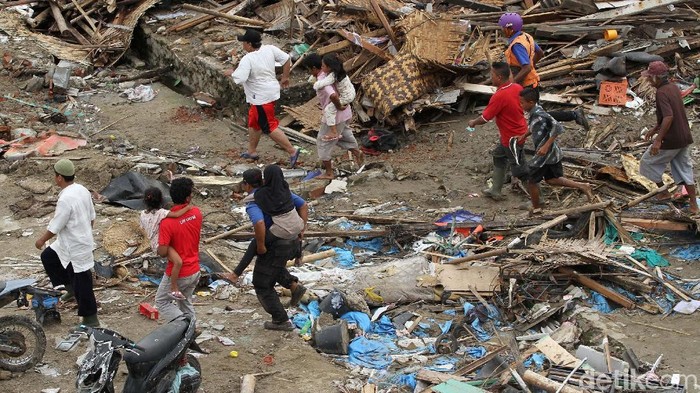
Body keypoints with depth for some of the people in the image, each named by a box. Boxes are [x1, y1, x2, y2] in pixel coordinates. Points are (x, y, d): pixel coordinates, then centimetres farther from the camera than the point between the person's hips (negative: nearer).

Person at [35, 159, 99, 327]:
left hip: (76, 248, -9)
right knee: (48, 257, 24)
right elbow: (92, 217, 10)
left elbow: (55, 227, -20)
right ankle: (71, 287, 32)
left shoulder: (65, 200, -28)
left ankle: (91, 319, 14)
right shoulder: (82, 190, -1)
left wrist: (42, 240, -2)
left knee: (81, 284, 3)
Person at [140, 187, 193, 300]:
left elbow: (144, 229, 16)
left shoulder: (143, 215, 2)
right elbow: (177, 214, -32)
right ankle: (174, 289, -23)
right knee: (178, 262, -24)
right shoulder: (161, 212, -21)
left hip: (154, 243, 9)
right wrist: (188, 207, -16)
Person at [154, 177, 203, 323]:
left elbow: (163, 252, -25)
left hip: (177, 274, -5)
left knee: (162, 301, 14)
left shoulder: (167, 222, -25)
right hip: (194, 271, 6)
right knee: (185, 301, 25)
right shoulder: (196, 213, -8)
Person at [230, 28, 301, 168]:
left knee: (269, 127, 0)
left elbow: (239, 79, -32)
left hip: (262, 97, -9)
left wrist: (233, 74, -9)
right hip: (272, 91, 9)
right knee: (253, 122, 23)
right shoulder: (269, 49, -3)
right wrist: (285, 77, 16)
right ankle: (252, 151, 36)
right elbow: (286, 58, 4)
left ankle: (292, 151, 0)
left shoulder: (247, 60, -24)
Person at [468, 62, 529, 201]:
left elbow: (485, 118, -20)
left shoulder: (499, 97, -29)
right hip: (521, 131, 9)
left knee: (519, 169, 4)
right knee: (499, 157, 24)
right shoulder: (518, 88, -6)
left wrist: (473, 122, 0)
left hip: (512, 138, -9)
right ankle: (495, 191, 33)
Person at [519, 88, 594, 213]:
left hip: (545, 154, -9)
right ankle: (582, 187, 15)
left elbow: (557, 128, -30)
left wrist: (546, 146, -31)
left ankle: (536, 209, 22)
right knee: (552, 179, 19)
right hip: (552, 152, 9)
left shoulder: (539, 115, -26)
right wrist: (525, 135, 13)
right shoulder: (535, 111, 3)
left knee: (532, 181, 7)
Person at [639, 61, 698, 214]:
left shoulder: (661, 93, -20)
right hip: (685, 138, 8)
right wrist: (655, 129, 26)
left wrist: (658, 140, -29)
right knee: (684, 168, 15)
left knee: (648, 162, 12)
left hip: (670, 140, -8)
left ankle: (664, 192, 22)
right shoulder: (674, 88, 8)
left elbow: (668, 117, -30)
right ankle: (693, 205, 15)